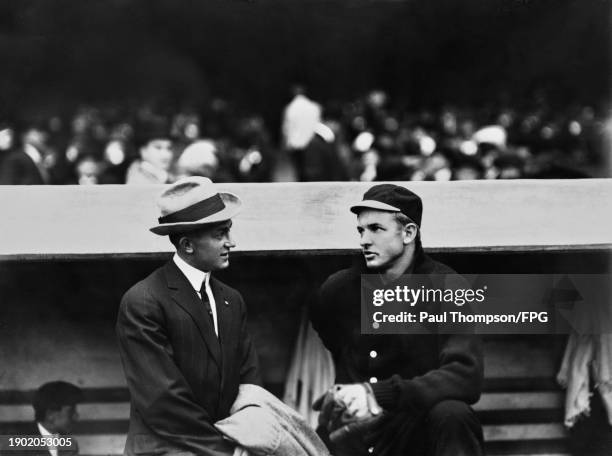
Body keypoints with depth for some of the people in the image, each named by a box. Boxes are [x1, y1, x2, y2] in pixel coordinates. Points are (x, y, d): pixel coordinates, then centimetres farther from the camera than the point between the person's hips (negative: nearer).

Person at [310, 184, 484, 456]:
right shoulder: (338, 289, 3)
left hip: (421, 431, -3)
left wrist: (381, 394, -28)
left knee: (451, 413, -35)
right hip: (355, 433, 4)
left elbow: (467, 377, -22)